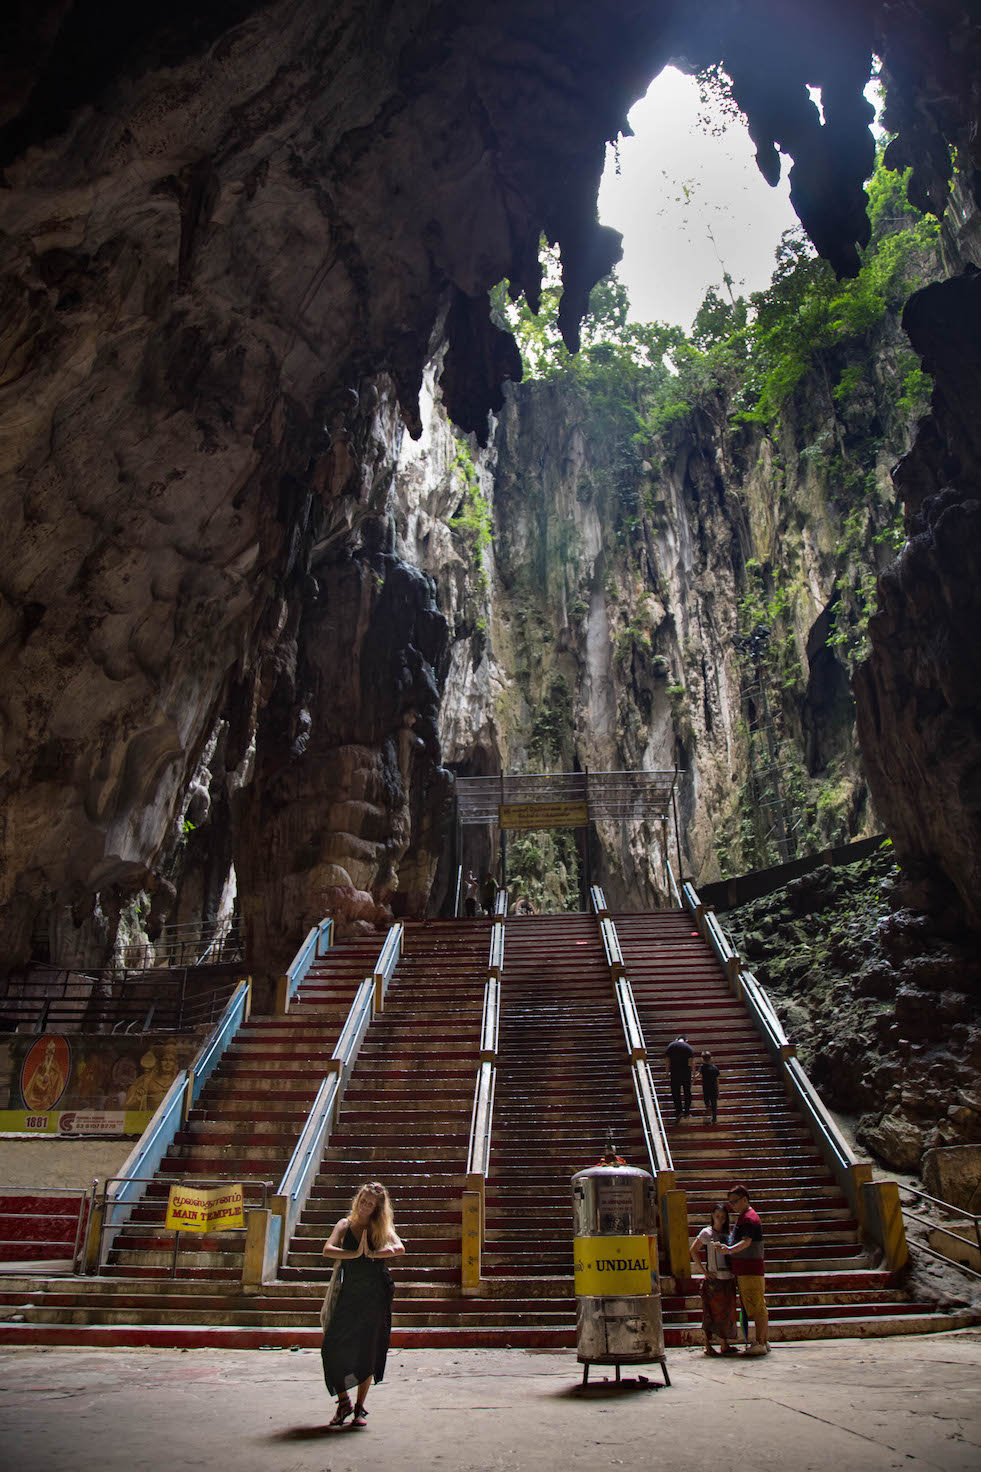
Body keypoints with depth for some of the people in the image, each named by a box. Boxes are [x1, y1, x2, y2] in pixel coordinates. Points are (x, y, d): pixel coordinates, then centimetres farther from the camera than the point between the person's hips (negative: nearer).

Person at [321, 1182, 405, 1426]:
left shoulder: (382, 1227, 4)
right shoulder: (345, 1225, 4)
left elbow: (399, 1249, -13)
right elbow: (327, 1250, -12)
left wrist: (372, 1254, -22)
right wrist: (356, 1254, -21)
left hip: (376, 1295, -1)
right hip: (350, 1294, 1)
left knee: (368, 1352, 3)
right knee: (333, 1347, -5)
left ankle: (360, 1408, 19)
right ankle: (343, 1402, 16)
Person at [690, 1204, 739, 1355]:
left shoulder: (726, 1234, 13)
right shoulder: (707, 1232, -4)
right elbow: (693, 1250, -9)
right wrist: (703, 1271, -12)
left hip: (728, 1278, 6)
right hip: (713, 1278, -6)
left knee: (726, 1311, 10)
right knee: (711, 1311, -4)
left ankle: (725, 1344, 19)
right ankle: (708, 1345, 4)